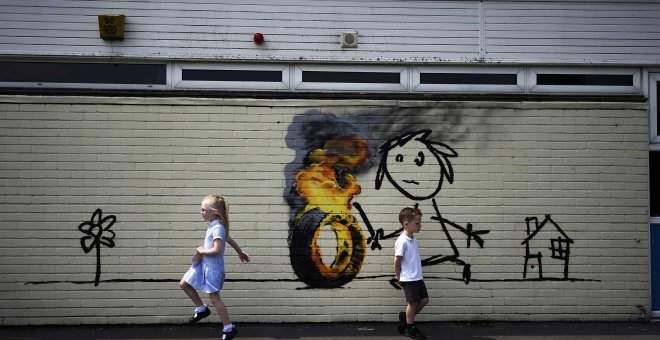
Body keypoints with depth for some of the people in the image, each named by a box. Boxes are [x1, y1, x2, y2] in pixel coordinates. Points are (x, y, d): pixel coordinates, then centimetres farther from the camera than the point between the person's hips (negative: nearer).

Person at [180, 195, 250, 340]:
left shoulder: (217, 228, -21)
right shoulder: (214, 225, 8)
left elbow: (216, 250, -30)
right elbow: (229, 239, 20)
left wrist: (202, 251, -13)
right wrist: (240, 252, 31)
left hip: (213, 267, -10)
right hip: (204, 264, 10)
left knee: (214, 297, -5)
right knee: (184, 284, 14)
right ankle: (201, 309, 28)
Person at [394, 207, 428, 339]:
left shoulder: (413, 239, 7)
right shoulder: (402, 241, -20)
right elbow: (397, 261, -15)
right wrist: (399, 277, -3)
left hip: (417, 277, 8)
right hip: (409, 279, -8)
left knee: (424, 299, 12)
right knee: (413, 302, 3)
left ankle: (405, 317, 27)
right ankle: (410, 329, 19)